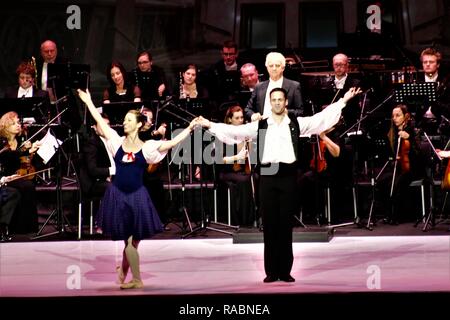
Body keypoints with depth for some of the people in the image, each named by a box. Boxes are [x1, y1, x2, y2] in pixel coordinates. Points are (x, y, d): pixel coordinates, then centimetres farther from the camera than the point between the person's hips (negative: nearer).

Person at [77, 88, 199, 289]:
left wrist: (189, 129, -17)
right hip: (118, 195, 0)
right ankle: (136, 280, 11)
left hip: (137, 196, 0)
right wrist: (88, 101, 10)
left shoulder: (146, 147, -2)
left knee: (133, 240, 7)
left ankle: (123, 270, 31)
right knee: (129, 240, 2)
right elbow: (100, 121, 6)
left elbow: (172, 143, -9)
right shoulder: (117, 142, 2)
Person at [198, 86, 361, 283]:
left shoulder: (297, 124, 8)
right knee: (269, 224, 2)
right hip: (267, 176, 1)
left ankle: (285, 270, 9)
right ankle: (271, 271, 7)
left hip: (288, 176, -1)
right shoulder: (260, 125, 10)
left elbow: (322, 118, 4)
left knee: (285, 224, 3)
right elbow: (236, 131, 5)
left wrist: (343, 101, -2)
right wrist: (210, 125, -4)